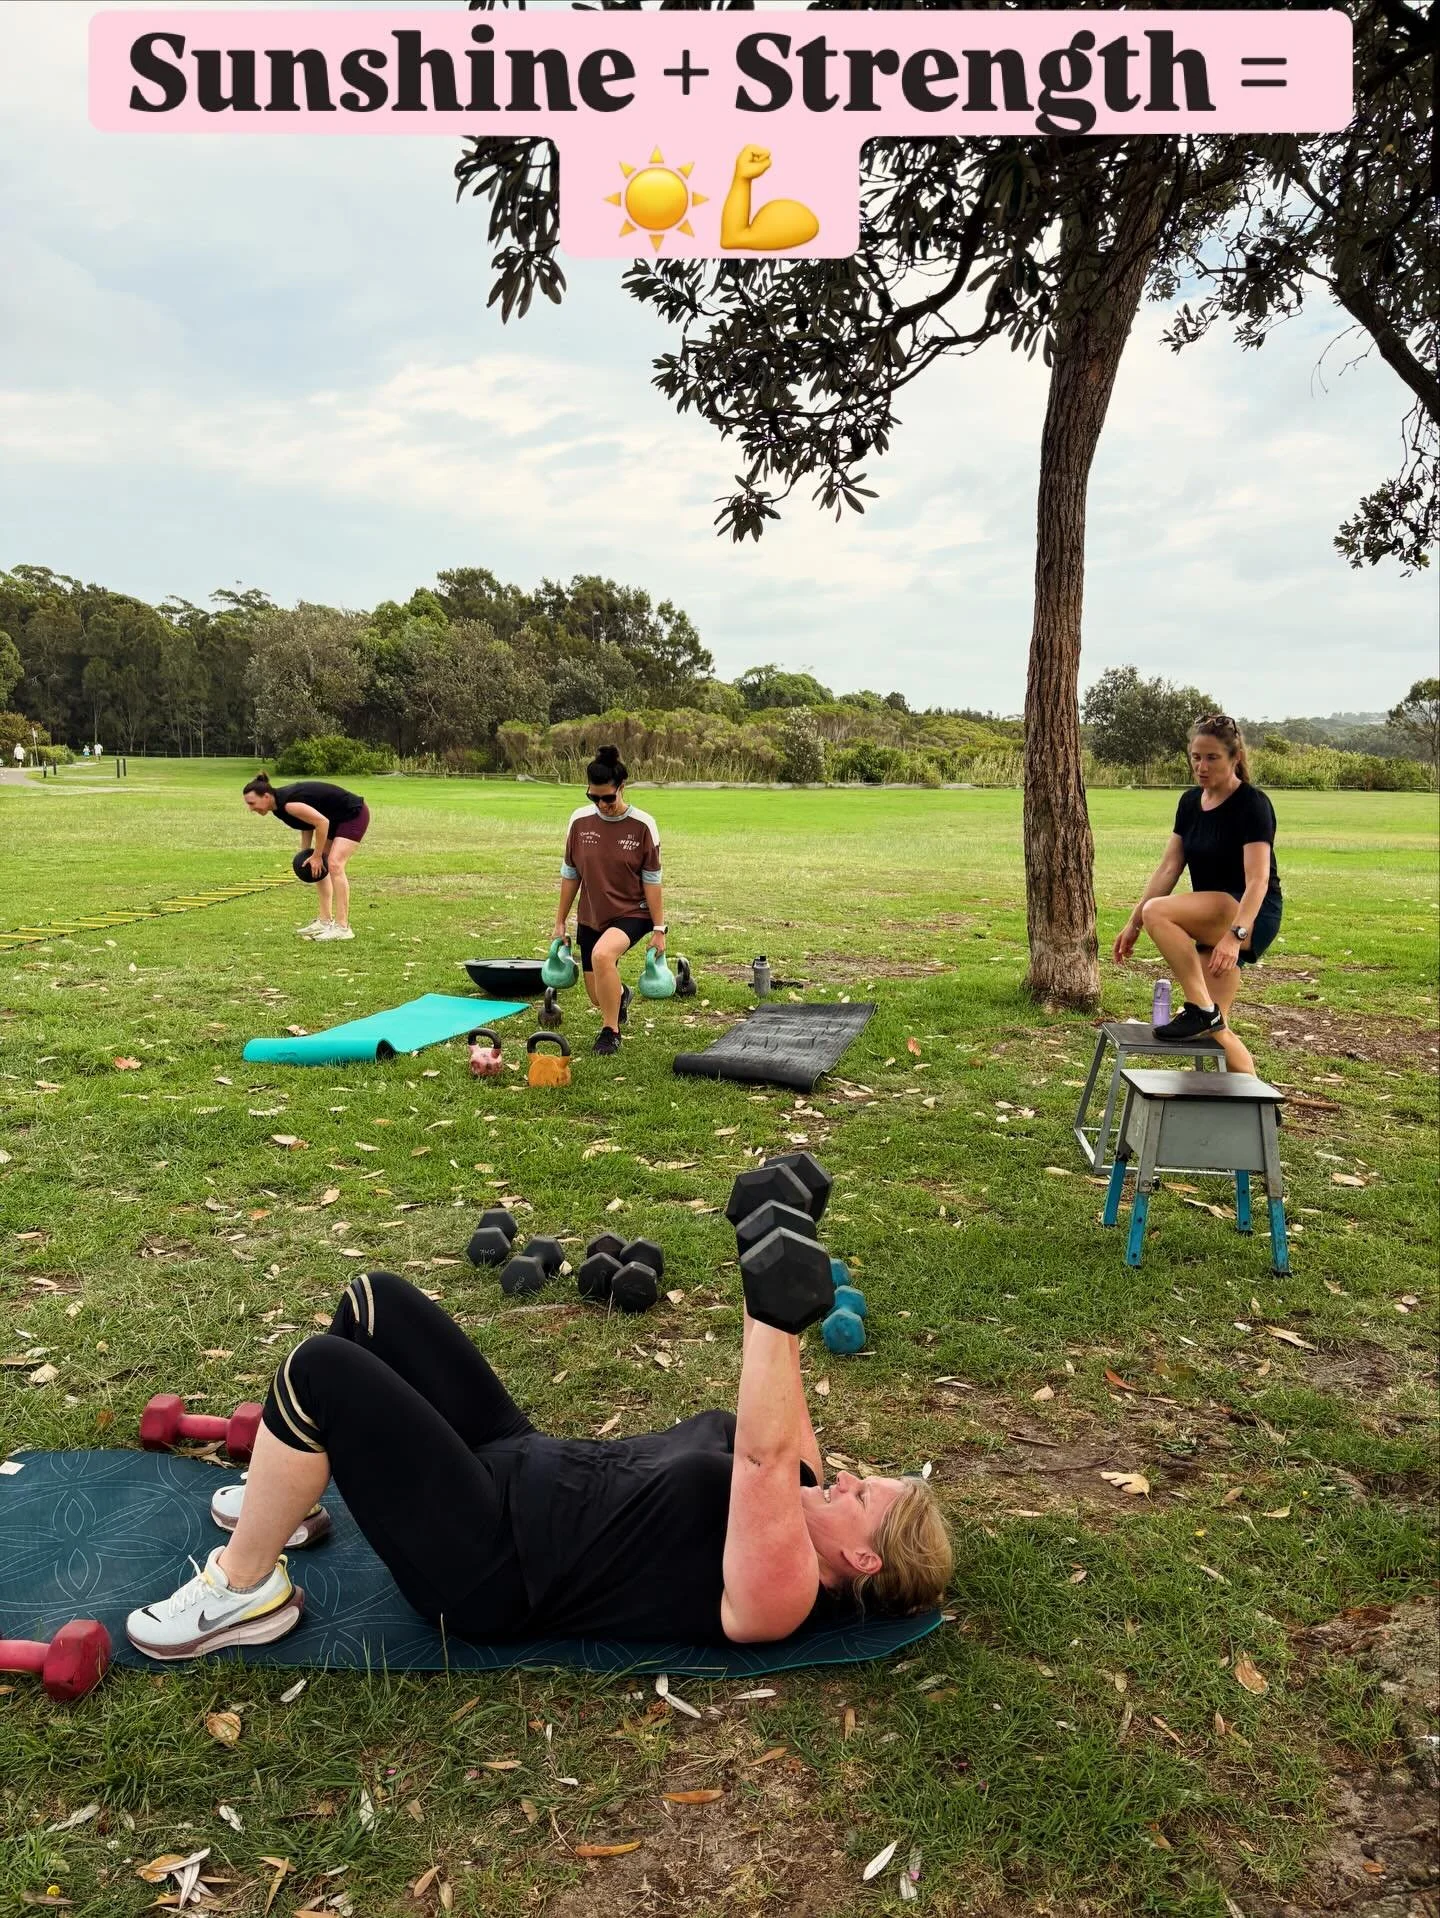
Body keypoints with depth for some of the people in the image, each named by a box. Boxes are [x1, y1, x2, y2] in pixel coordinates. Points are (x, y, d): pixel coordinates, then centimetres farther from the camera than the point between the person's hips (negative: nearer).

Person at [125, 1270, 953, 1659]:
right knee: (377, 1300, 7)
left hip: (490, 1564, -9)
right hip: (520, 1468, 9)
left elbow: (762, 1451, -36)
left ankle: (246, 1589, 0)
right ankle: (287, 1502, 27)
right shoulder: (805, 1493, 3)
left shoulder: (781, 1592, -21)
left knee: (321, 1371, -23)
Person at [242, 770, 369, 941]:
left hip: (354, 814, -10)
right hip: (336, 818, 10)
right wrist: (305, 855, 3)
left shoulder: (288, 804, -29)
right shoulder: (279, 805, -1)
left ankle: (342, 927, -18)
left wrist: (316, 856, -18)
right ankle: (325, 921, 13)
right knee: (320, 867, 9)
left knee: (334, 864, -19)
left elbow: (322, 822, -29)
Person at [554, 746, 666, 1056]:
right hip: (590, 916, 4)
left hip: (632, 913, -4)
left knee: (602, 955, -35)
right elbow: (570, 875, 5)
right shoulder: (580, 820, -5)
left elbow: (652, 881, -7)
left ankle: (611, 1032, -15)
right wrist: (560, 922, 9)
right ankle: (621, 994, 47)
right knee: (599, 997, 7)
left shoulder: (642, 826, -13)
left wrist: (659, 929, -7)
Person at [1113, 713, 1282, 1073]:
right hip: (1212, 919, 8)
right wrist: (1132, 923, 3)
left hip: (1251, 915, -8)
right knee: (1212, 1030, 4)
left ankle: (1202, 1010, -20)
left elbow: (1257, 880, -25)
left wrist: (1235, 935, -38)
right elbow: (1169, 867, 8)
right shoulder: (1190, 801, 6)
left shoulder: (1253, 804, -15)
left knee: (1158, 913, -30)